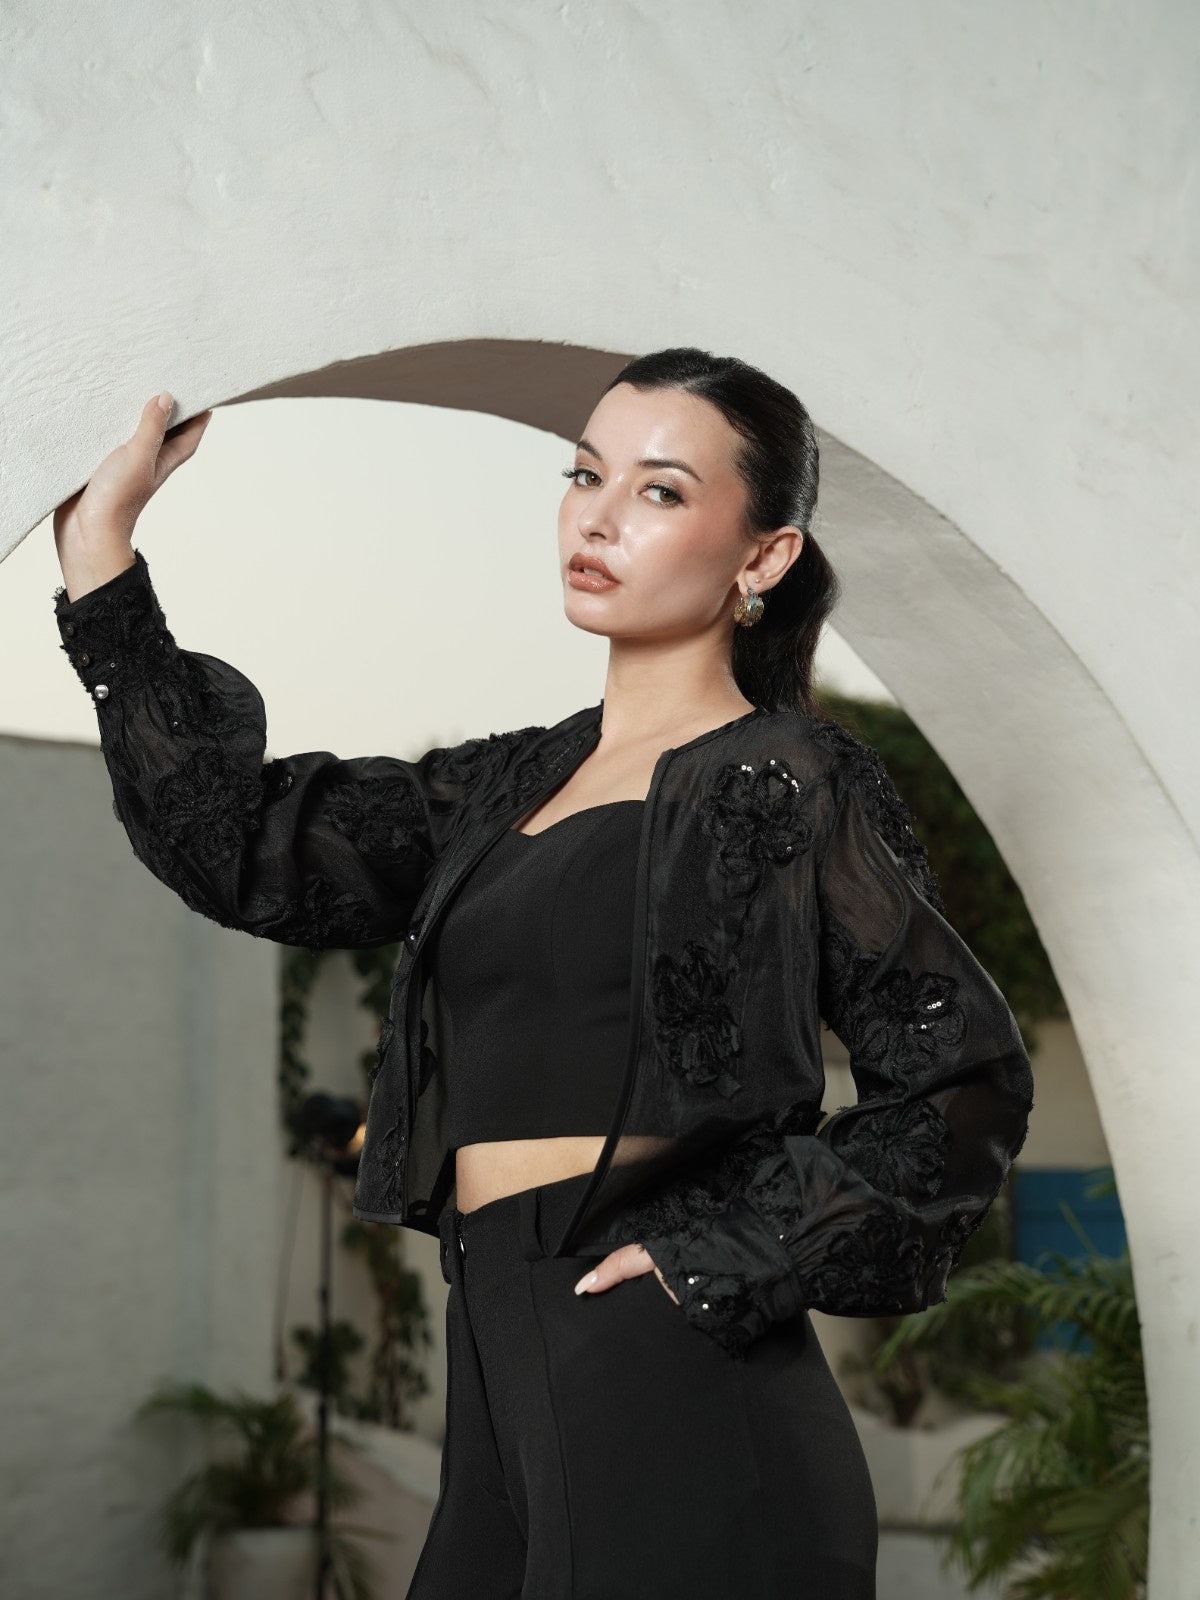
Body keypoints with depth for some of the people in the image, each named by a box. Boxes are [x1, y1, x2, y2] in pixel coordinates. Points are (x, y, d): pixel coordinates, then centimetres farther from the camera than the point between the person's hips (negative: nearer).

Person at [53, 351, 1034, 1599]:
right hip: (507, 1382, 7)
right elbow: (244, 847, 11)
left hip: (673, 1399, -7)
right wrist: (100, 556, 11)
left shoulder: (786, 781, -3)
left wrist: (721, 1260, -12)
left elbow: (966, 1084, -6)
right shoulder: (514, 784, 17)